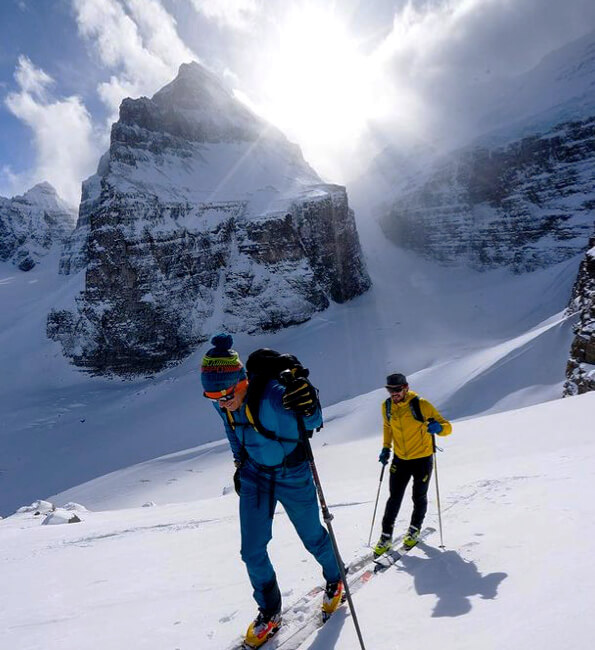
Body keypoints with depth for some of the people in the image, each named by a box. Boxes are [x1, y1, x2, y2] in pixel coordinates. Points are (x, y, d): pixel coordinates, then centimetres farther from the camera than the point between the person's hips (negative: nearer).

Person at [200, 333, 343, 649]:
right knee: (252, 551, 7)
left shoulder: (272, 394, -34)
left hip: (293, 476, -4)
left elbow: (311, 423, -28)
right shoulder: (224, 403, -14)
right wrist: (240, 464, 17)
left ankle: (335, 580, 48)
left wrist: (307, 406, -51)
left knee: (312, 537, 16)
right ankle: (269, 611, 32)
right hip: (254, 475, 5)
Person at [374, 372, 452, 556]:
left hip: (422, 459, -2)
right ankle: (386, 536, 18)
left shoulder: (421, 405, -20)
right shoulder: (387, 406, -7)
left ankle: (415, 529, 39)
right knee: (394, 499, 3)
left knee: (419, 497, 14)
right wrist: (386, 447, 4)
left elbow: (447, 427, -18)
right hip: (400, 459, 3)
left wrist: (438, 428, -40)